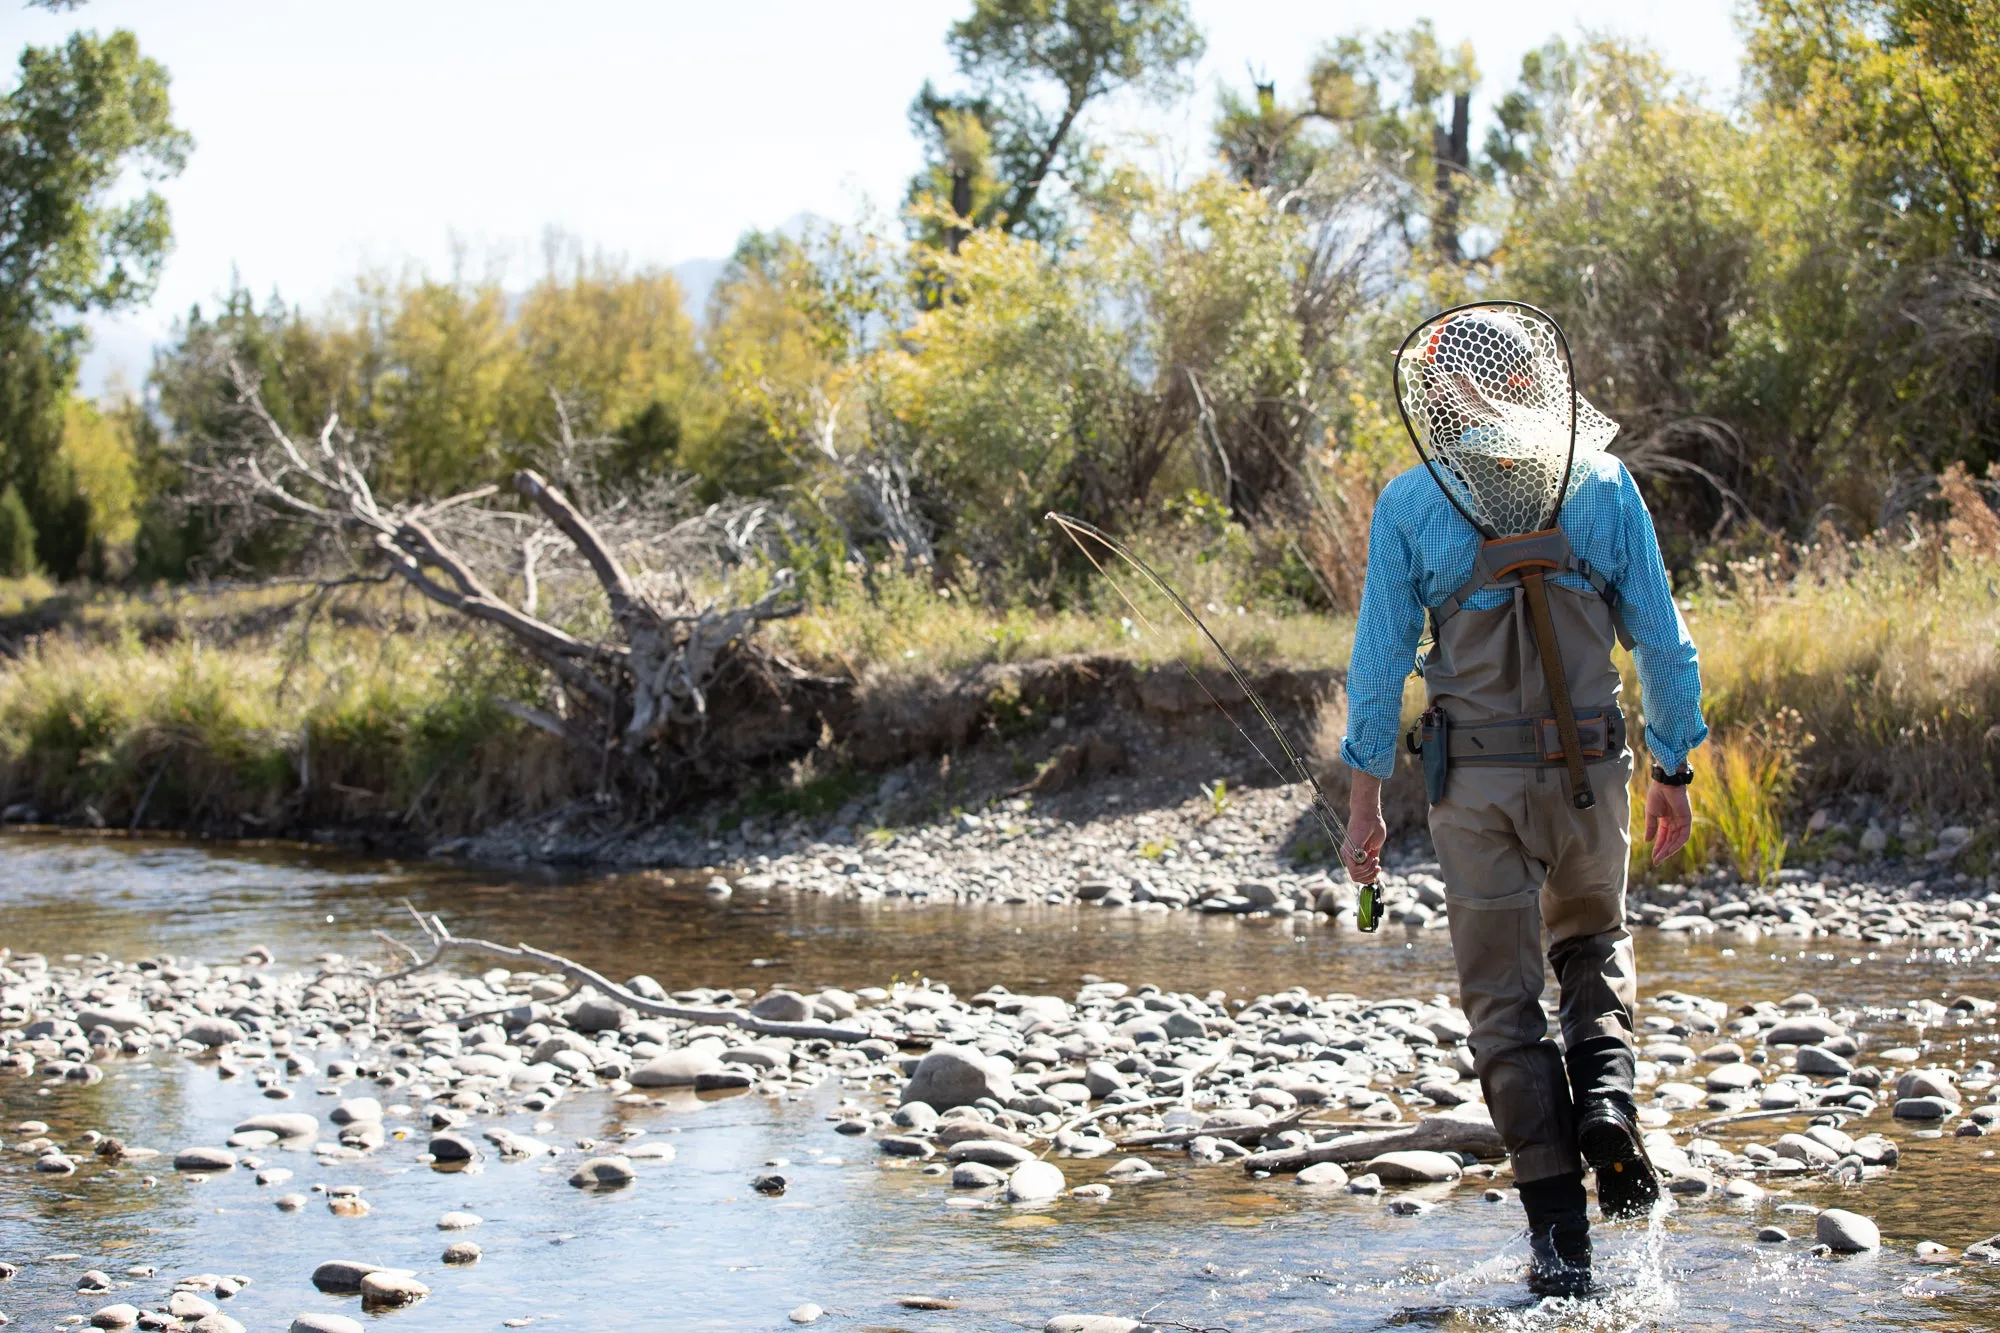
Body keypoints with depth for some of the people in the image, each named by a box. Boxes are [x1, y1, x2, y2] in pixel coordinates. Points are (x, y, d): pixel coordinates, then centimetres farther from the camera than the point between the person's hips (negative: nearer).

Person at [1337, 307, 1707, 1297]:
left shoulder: (1409, 503, -4)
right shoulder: (1604, 485, 0)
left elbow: (1380, 656, -4)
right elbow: (1660, 639, 1)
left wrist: (1365, 801, 2)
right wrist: (1673, 771, 11)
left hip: (1473, 779, -1)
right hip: (1590, 770, 1)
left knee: (1505, 1004, 7)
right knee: (1593, 941, 28)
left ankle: (1559, 1243, 2)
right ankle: (1606, 1091, -2)